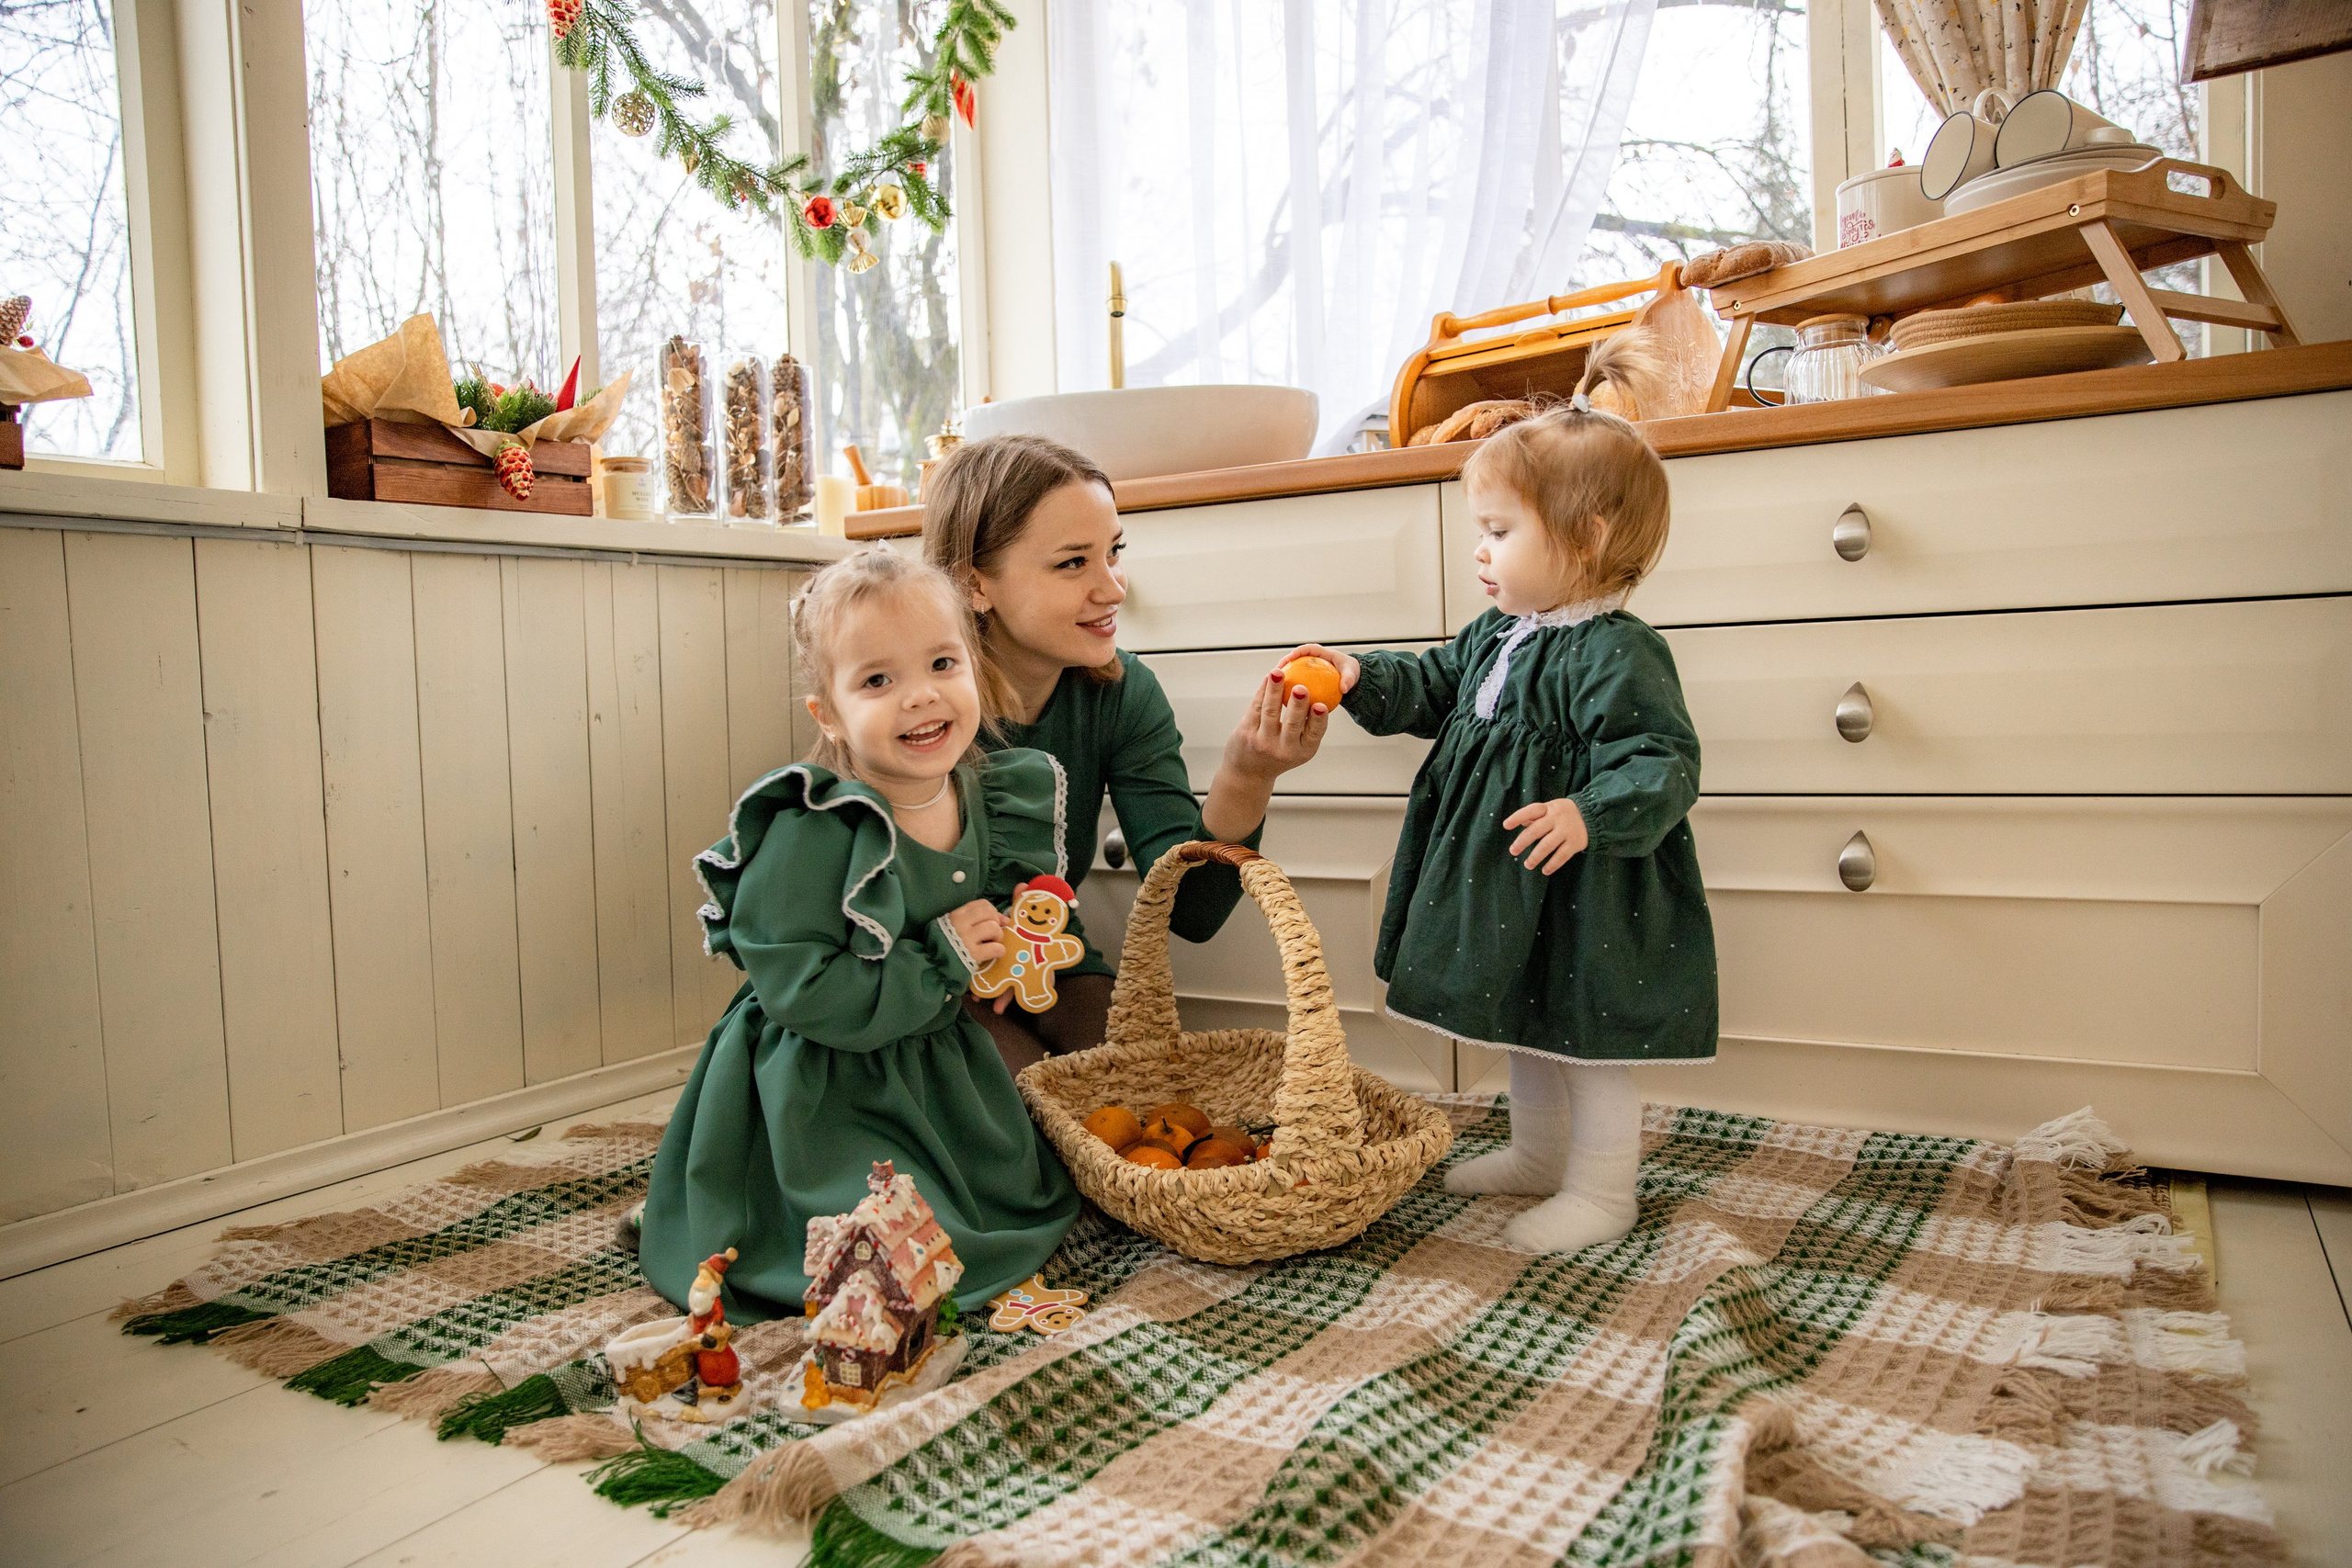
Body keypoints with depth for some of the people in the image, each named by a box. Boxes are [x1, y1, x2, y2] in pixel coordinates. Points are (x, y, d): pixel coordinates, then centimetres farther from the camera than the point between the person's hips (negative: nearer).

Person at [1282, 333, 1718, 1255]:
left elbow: (1661, 766, -26)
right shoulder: (1498, 635, 6)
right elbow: (1434, 687, 19)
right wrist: (1361, 680, 5)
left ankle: (1602, 1191, 23)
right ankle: (1539, 1154, 43)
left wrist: (1588, 816, -39)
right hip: (1508, 888, 9)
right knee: (1526, 1029, 23)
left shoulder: (1617, 655, -22)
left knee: (1587, 1041, 6)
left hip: (1583, 899, -9)